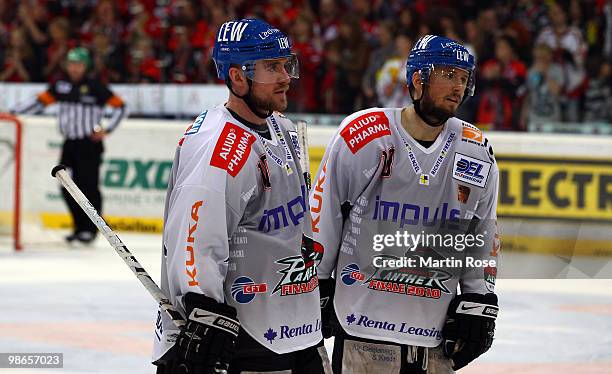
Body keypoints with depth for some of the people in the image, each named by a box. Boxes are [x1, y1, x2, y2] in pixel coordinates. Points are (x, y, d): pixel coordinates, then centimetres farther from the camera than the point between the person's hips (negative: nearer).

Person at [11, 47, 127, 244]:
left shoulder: (95, 87, -7)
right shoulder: (61, 86, 7)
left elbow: (120, 107, -4)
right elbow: (40, 101, 9)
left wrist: (107, 129, -11)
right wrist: (14, 112, 1)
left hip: (90, 144, -5)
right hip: (70, 144, 5)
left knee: (88, 185, -7)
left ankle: (90, 229, 1)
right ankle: (80, 227, 14)